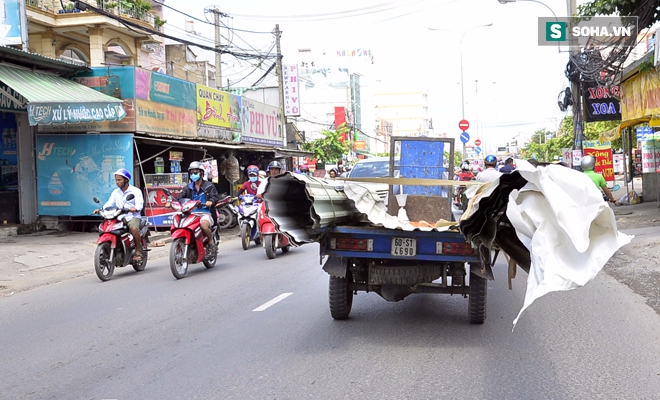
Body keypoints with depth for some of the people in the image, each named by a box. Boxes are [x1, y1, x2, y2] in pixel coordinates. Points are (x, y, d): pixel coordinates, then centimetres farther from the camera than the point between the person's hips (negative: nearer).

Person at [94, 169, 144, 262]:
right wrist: (101, 210, -12)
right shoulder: (115, 192, 18)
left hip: (133, 217, -5)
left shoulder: (136, 191, 2)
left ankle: (138, 251, -20)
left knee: (134, 228, -37)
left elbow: (139, 204, -11)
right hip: (120, 218, 5)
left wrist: (135, 208, -34)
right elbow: (109, 203, 8)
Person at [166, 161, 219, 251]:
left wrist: (211, 201, -29)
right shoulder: (189, 187, 20)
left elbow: (215, 197, -5)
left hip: (205, 213, -4)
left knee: (204, 225, -37)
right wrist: (170, 202, -10)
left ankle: (211, 240, -7)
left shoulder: (209, 186, 8)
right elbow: (180, 197, 9)